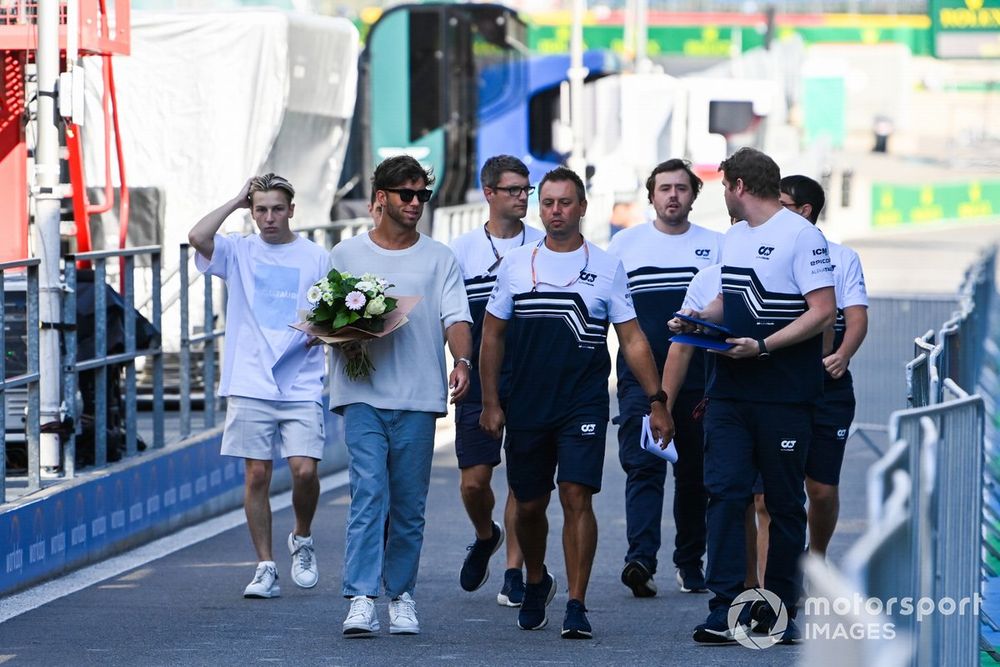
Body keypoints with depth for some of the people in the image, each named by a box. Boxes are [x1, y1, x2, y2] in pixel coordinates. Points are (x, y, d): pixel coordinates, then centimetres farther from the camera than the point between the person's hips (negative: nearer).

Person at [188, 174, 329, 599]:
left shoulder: (316, 258, 8)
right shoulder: (238, 252, 7)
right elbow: (198, 237, -13)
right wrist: (236, 202, -3)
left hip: (301, 385, 0)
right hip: (251, 385, 0)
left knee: (304, 469, -10)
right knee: (257, 474, 0)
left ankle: (302, 540, 18)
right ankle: (265, 568, 7)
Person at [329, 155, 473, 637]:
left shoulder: (439, 258, 10)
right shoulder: (346, 255, 10)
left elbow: (455, 318, 1)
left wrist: (462, 361, -18)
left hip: (418, 398, 1)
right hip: (363, 394, -1)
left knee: (409, 506, 5)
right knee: (369, 494, -14)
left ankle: (401, 596, 17)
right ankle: (361, 598, -18)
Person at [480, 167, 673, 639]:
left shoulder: (606, 268, 2)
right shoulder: (515, 265, 6)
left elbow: (632, 339, 4)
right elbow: (492, 336, 10)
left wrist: (657, 400, -3)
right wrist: (490, 402, 4)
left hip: (584, 405, -2)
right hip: (526, 406, 2)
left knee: (576, 497, -14)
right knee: (529, 505, 11)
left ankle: (576, 605, -12)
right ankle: (535, 582, 38)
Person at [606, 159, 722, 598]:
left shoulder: (715, 245, 10)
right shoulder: (625, 243, 9)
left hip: (697, 376, 2)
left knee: (694, 473, 7)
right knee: (643, 466, -14)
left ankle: (690, 562, 18)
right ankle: (641, 559, -26)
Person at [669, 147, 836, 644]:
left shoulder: (800, 235, -9)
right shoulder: (733, 237, 16)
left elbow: (823, 310, -14)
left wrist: (762, 346, -21)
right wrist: (696, 320, 7)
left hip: (784, 394, -6)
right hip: (729, 392, 6)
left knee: (784, 501, 4)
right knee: (724, 491, -6)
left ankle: (780, 610, 12)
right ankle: (724, 610, -10)